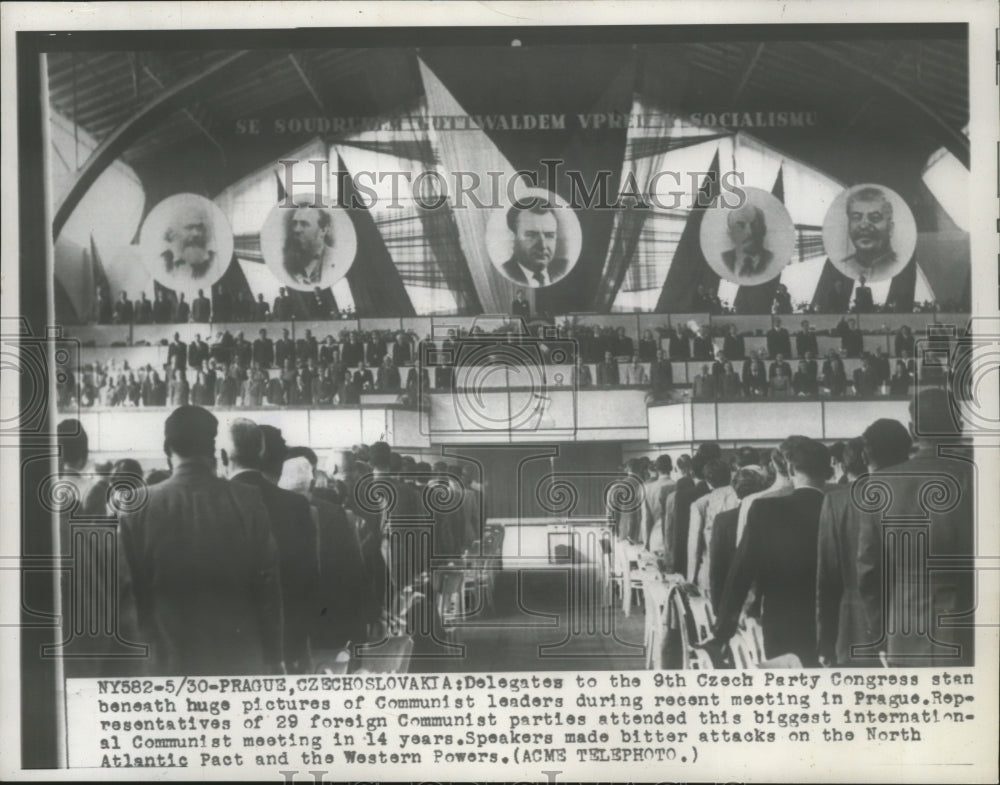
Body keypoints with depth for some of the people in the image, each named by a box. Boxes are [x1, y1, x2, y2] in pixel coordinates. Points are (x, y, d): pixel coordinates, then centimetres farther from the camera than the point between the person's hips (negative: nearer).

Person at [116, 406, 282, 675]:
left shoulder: (137, 508, -7)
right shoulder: (248, 503, -7)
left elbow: (121, 589, -3)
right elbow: (268, 586, -4)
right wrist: (273, 658, 5)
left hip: (167, 663, 0)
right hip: (240, 660, 0)